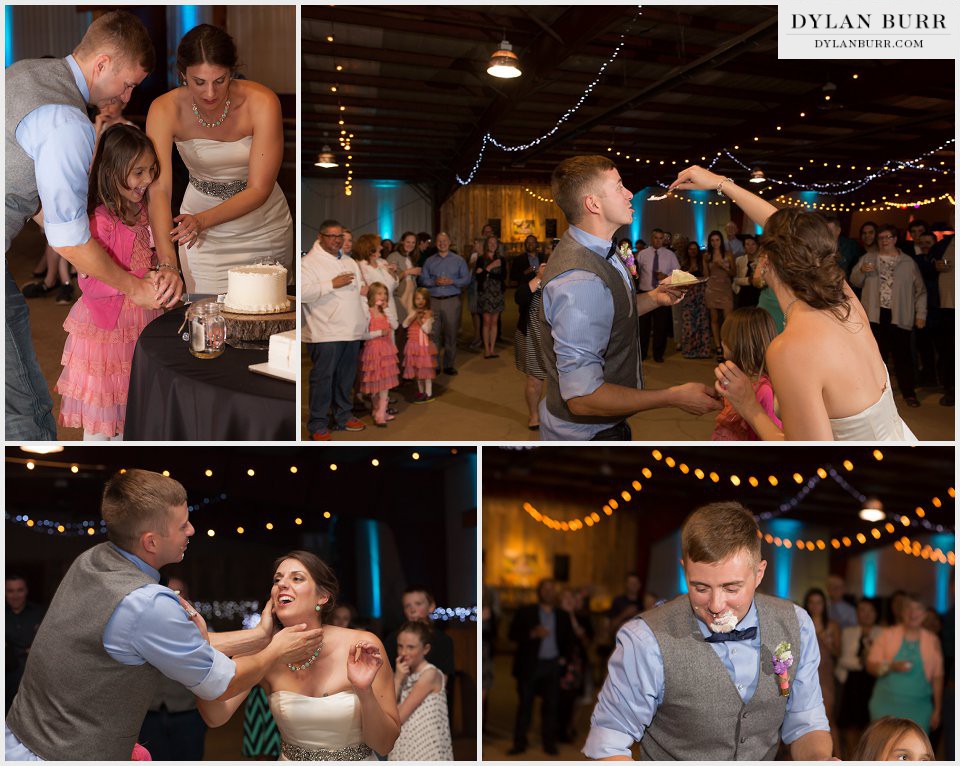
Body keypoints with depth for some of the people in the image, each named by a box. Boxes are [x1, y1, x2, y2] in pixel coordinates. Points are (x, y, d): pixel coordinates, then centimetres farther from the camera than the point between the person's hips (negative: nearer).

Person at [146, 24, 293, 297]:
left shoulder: (262, 102, -23)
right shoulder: (165, 110, -19)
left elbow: (259, 190, -23)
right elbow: (159, 189, -26)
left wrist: (202, 220, -37)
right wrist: (167, 260, -40)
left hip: (263, 226, 0)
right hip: (202, 229, 0)